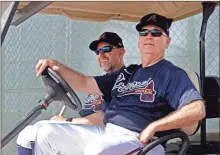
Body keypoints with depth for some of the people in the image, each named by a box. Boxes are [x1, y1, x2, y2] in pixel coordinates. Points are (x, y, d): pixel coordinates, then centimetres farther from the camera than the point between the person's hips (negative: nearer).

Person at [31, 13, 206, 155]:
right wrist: (57, 66, 4)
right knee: (48, 133, 3)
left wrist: (153, 127, -20)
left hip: (137, 140, -8)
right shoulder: (126, 74, 22)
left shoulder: (172, 74, -1)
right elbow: (85, 83, 21)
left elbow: (197, 109, -16)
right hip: (105, 134, 8)